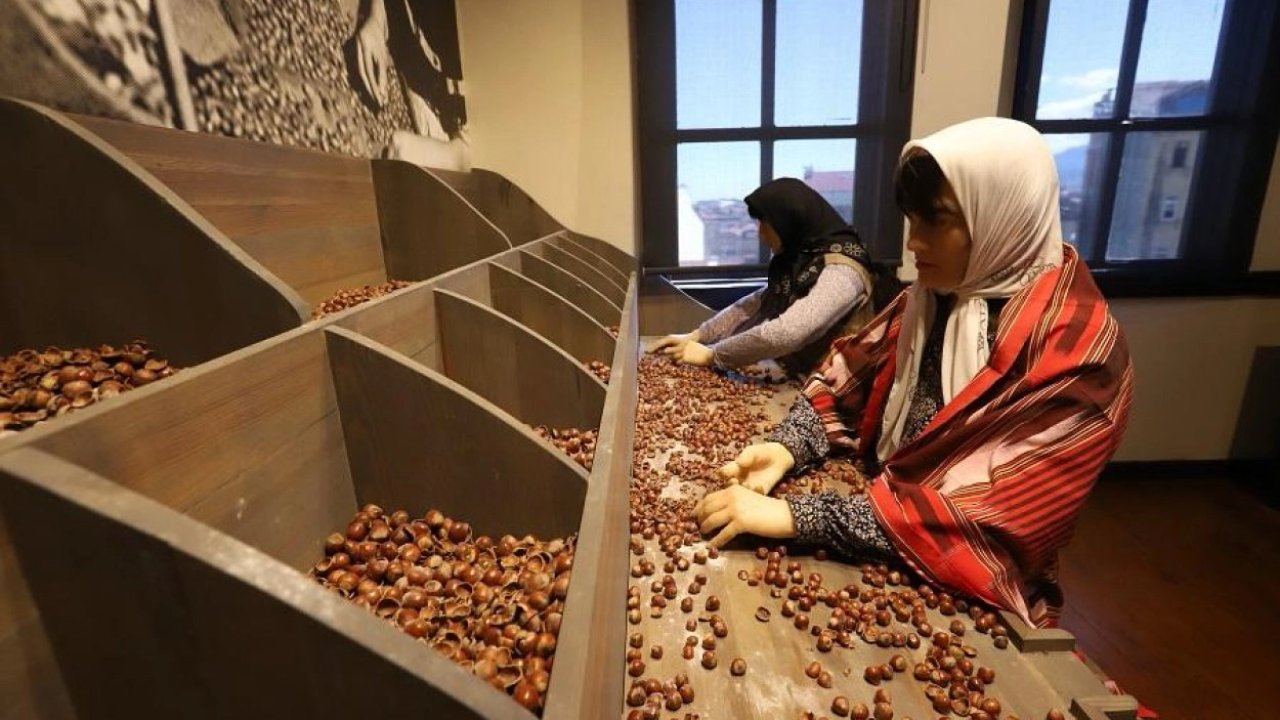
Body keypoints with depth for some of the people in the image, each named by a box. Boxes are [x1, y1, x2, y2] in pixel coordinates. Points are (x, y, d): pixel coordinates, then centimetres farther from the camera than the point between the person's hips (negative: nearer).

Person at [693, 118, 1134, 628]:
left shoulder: (1075, 356, -23)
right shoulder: (936, 297, -3)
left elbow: (975, 519, -28)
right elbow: (846, 381, 1)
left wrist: (792, 516, -31)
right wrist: (786, 448, -18)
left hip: (970, 597, -5)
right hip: (884, 558, 5)